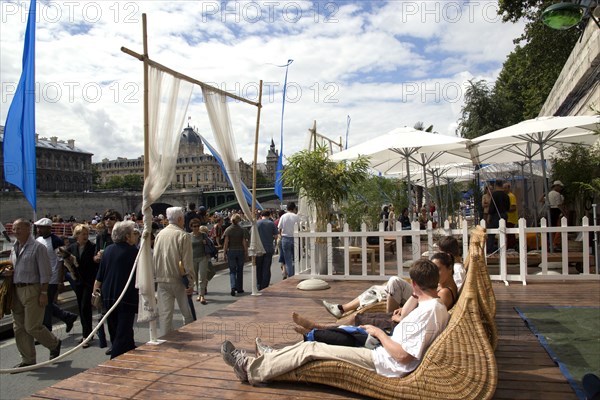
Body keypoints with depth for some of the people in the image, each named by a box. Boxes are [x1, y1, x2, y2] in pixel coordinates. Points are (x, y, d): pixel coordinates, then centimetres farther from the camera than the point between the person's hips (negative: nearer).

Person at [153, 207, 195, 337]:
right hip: (178, 280, -4)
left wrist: (156, 276, 18)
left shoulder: (159, 234, 4)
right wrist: (191, 282, -9)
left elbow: (154, 258, 10)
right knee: (187, 313, 12)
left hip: (161, 280, 4)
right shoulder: (183, 235, -12)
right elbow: (187, 262, -13)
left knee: (165, 314, 7)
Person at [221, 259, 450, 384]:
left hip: (385, 365, -9)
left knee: (311, 348, -9)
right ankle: (274, 358, 29)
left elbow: (403, 355, -24)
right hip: (388, 360, 10)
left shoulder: (426, 312, -22)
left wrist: (379, 333, -13)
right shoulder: (439, 307, 8)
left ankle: (251, 369, 0)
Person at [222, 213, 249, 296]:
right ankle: (239, 288, 19)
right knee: (239, 270, 13)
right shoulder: (242, 230, -3)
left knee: (232, 271, 3)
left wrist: (224, 253, -1)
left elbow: (226, 243, -7)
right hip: (240, 251, 1)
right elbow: (244, 242, -4)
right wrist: (246, 252, 4)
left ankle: (233, 287, -16)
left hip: (231, 251, -1)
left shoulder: (228, 230, -4)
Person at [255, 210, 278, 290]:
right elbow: (275, 237, -2)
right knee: (266, 269, 5)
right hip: (269, 248, 0)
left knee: (258, 268, 12)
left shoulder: (256, 223, -1)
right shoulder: (272, 224, -2)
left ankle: (259, 287, 14)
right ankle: (264, 287, 6)